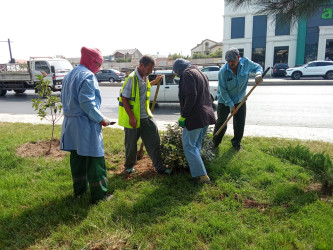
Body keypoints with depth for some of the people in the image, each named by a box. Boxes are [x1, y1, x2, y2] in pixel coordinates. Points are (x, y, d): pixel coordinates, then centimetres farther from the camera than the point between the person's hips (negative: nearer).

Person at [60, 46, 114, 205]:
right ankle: (98, 195, 8)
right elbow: (86, 102, -22)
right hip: (86, 124, -9)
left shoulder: (70, 75, 16)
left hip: (71, 123, 9)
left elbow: (64, 99, 20)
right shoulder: (87, 76, -14)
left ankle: (79, 190, 31)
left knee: (76, 157, 17)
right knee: (95, 160, -1)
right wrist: (101, 119, -15)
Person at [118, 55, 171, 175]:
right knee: (131, 144, 9)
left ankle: (159, 167, 16)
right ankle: (129, 166, 32)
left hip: (145, 116, 7)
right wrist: (131, 116, -21)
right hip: (133, 118, -7)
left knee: (153, 141, 5)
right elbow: (124, 98, -18)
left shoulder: (145, 77, 8)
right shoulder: (131, 78, -17)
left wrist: (155, 81, 27)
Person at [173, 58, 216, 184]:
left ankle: (202, 175, -2)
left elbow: (191, 96, -22)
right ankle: (196, 169, 32)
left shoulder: (187, 74, -9)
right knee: (197, 144, 21)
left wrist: (183, 115, -18)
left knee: (189, 146, -2)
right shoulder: (201, 73, 21)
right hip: (206, 116, 10)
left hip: (195, 117, -10)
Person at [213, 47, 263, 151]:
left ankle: (236, 142, 30)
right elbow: (223, 91, -18)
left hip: (240, 100, 4)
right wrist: (231, 105, -18)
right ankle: (215, 142, 20)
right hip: (224, 101, -3)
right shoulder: (223, 72, -22)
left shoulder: (246, 62, -13)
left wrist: (258, 74, -20)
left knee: (240, 124, 8)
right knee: (221, 123, 1)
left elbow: (258, 67, 4)